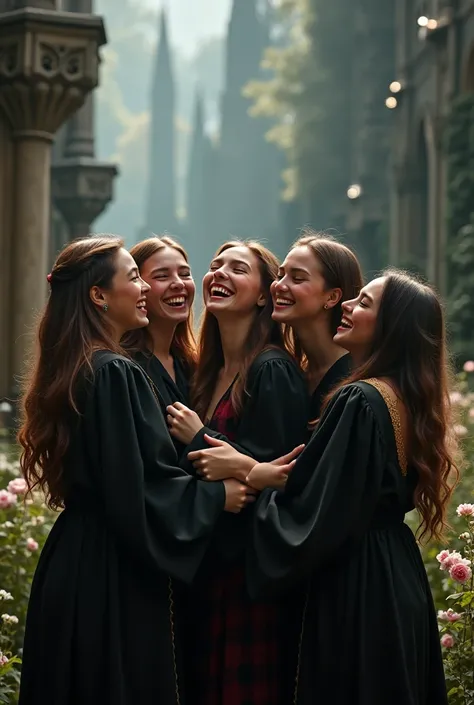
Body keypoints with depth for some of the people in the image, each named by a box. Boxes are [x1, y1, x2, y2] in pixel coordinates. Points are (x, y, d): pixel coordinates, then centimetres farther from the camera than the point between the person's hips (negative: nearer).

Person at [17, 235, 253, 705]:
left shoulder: (70, 370, 11)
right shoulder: (116, 373, -17)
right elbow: (139, 490, -20)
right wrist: (217, 496, -6)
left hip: (71, 561, 9)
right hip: (115, 576, -9)